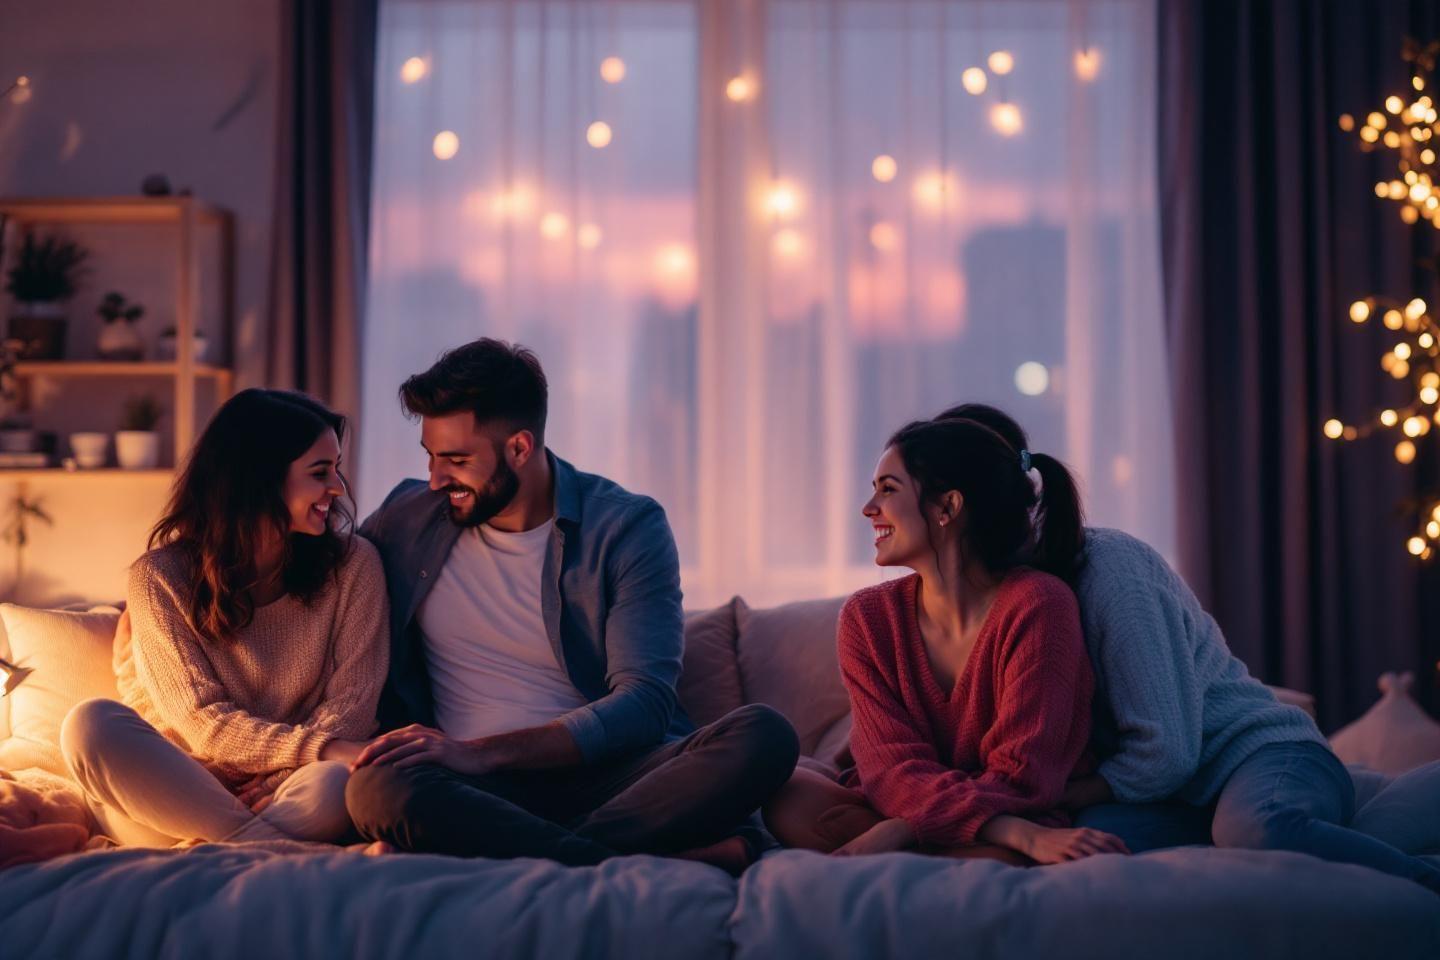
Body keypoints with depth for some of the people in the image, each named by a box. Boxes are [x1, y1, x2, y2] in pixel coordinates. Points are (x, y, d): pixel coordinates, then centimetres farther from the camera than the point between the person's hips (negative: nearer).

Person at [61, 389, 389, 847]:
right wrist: (322, 748, -25)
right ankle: (269, 846, -27)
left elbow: (351, 706, -4)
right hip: (173, 799, 1)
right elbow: (205, 724, -10)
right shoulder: (160, 577, -3)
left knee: (337, 784, -36)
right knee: (93, 722, -29)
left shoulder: (353, 565, 1)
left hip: (292, 799, -1)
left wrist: (272, 785, -21)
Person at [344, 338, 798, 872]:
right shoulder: (408, 521, 10)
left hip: (604, 773, -1)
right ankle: (678, 860, -30)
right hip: (475, 788, 1)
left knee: (764, 735, -28)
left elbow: (645, 703, -10)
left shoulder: (627, 527, 1)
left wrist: (482, 753, -22)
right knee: (377, 787, -36)